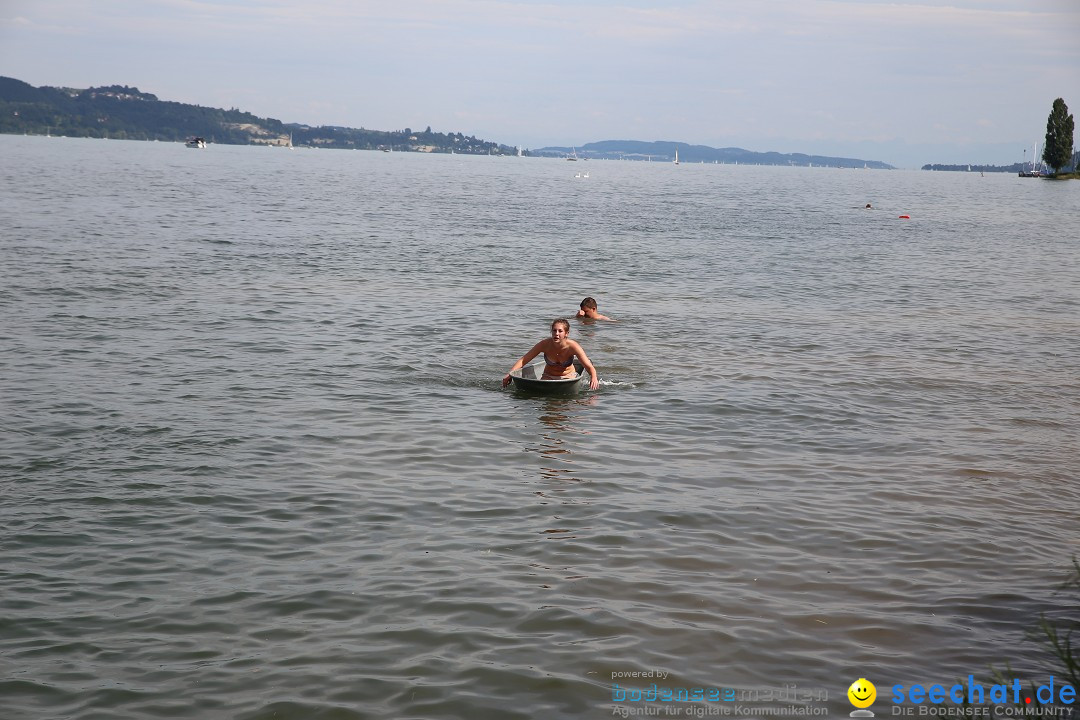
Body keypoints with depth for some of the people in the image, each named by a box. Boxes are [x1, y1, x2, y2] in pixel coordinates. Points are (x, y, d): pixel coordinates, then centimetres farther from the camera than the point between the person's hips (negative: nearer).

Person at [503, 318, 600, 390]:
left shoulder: (572, 346, -26)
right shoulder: (545, 344, -22)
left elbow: (590, 367, -29)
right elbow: (523, 360, -16)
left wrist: (594, 378, -51)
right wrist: (509, 374, -28)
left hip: (568, 376, -1)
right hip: (548, 376, 1)